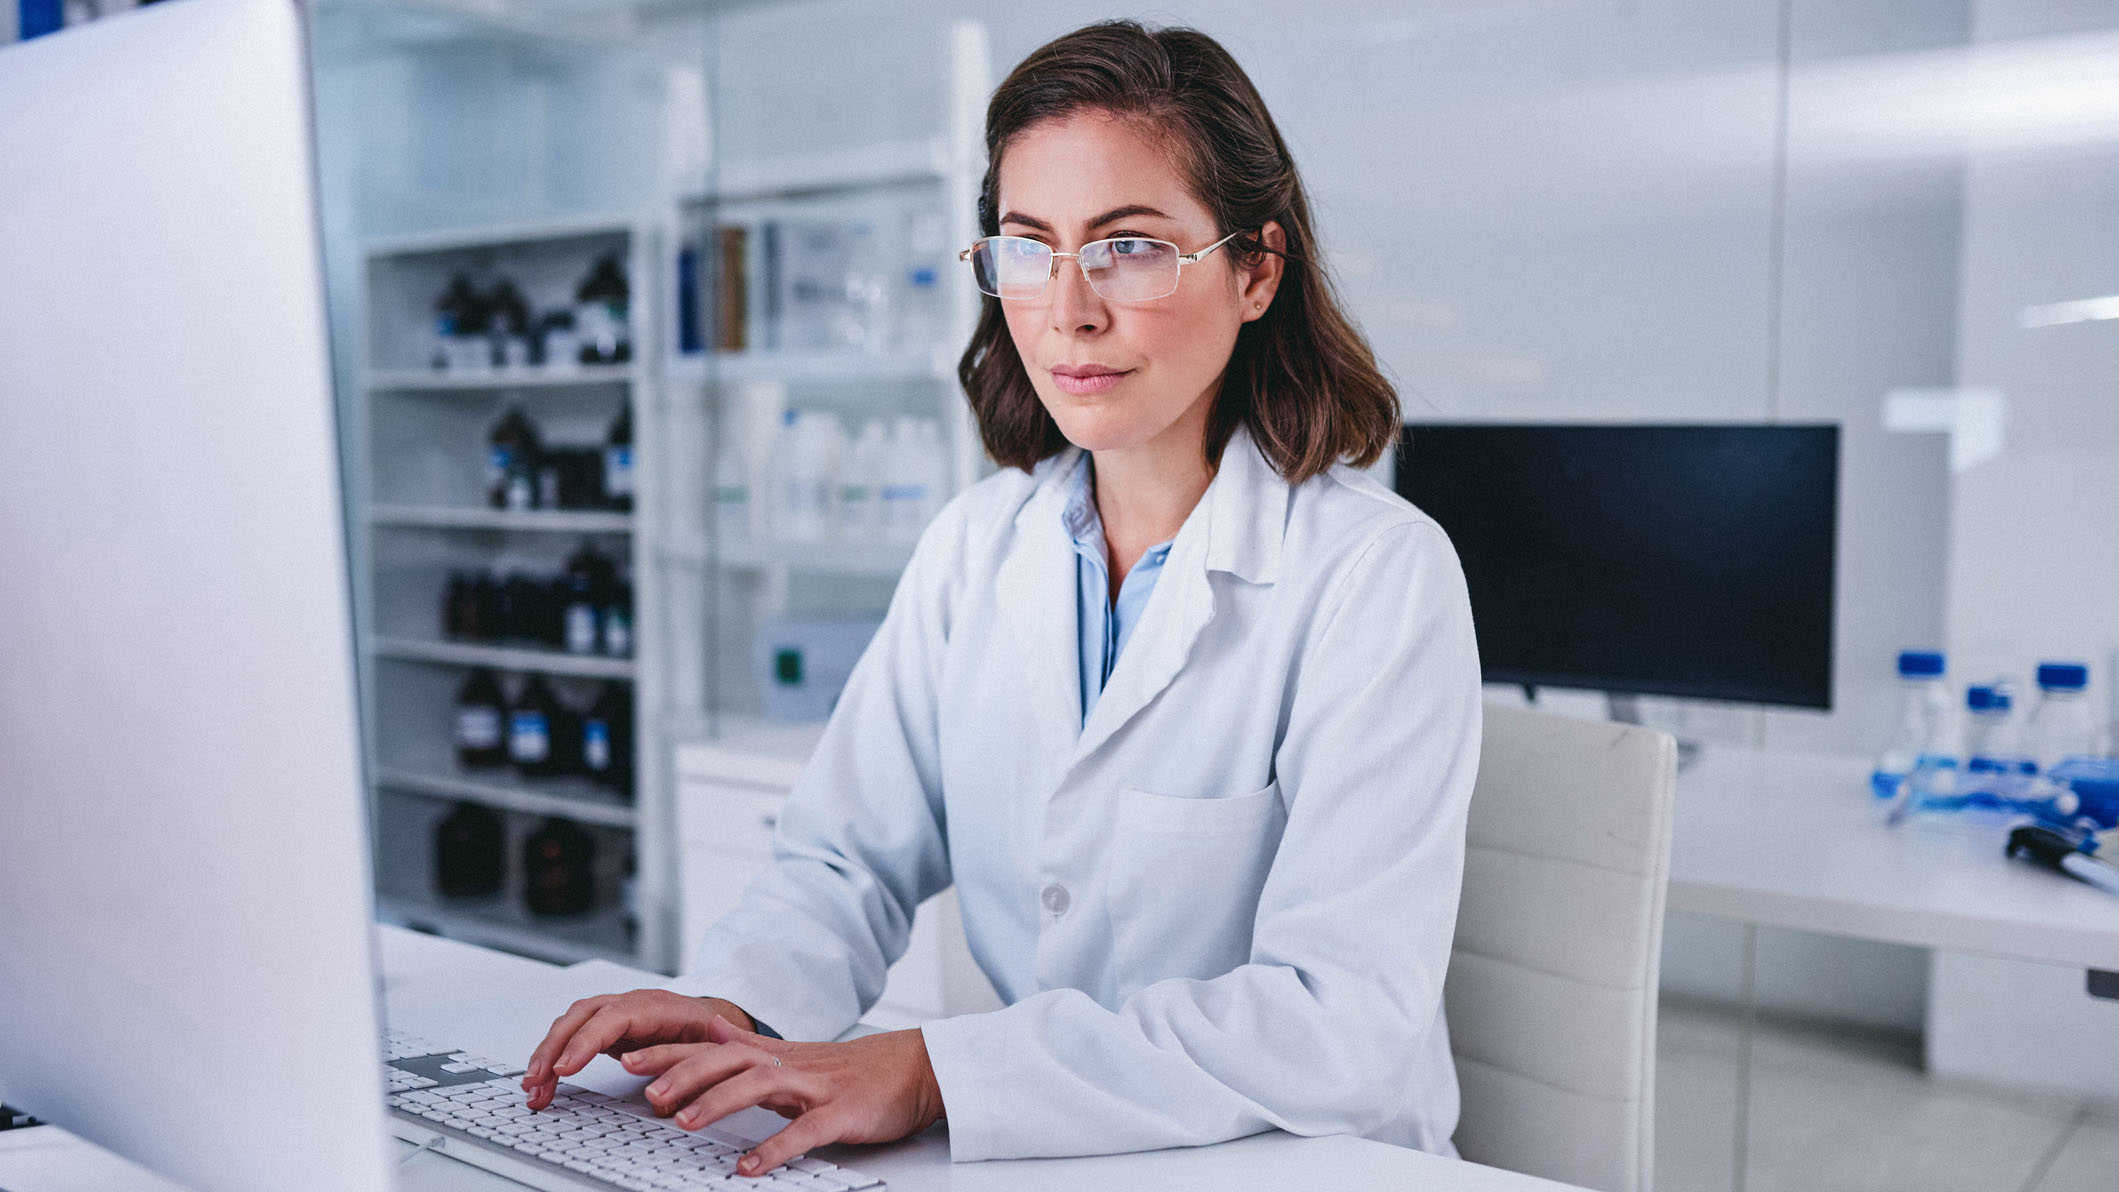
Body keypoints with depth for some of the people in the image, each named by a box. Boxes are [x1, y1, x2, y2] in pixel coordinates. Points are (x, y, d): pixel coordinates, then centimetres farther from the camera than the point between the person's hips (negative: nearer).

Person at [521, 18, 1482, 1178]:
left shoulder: (1378, 574, -13)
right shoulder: (973, 548, 5)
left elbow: (1345, 1022, -20)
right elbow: (850, 857, 7)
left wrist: (937, 1071, -27)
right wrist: (732, 1001, -13)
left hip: (1302, 1169, -3)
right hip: (1032, 1164, 3)